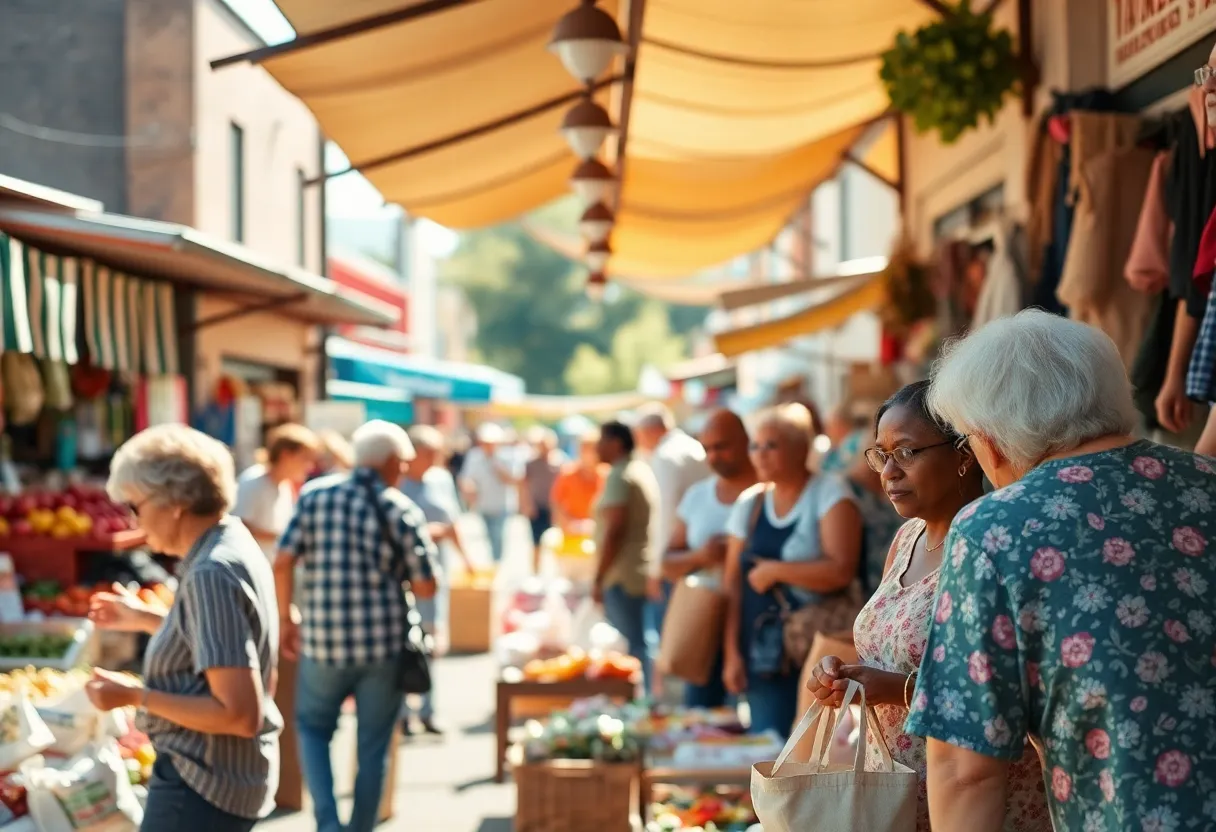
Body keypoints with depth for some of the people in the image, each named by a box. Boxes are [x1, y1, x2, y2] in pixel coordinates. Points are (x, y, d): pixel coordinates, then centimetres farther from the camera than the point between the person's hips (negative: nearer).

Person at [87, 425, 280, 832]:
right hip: (221, 773, 10)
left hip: (202, 785, -10)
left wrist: (135, 695, -22)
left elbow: (240, 714, -28)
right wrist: (144, 618, 21)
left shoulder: (212, 574, -25)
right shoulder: (232, 544, 5)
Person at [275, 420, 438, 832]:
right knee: (372, 749, 12)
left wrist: (286, 618, 8)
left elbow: (283, 563, -5)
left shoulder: (314, 495, 0)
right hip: (384, 644, -1)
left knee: (313, 728, 20)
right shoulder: (403, 510, -5)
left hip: (323, 641, 1)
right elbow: (426, 587, -6)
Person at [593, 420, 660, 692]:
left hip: (623, 577, -9)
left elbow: (615, 531, -19)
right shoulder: (644, 471, 16)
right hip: (644, 574, 9)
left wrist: (598, 578, -17)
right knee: (642, 646, 13)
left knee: (630, 648, -8)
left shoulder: (619, 476, -12)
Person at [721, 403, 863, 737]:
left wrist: (773, 571, -11)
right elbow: (733, 584, 11)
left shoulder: (829, 492, -5)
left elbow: (841, 570, -17)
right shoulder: (749, 503, 11)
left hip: (820, 656, -5)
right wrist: (731, 654, 5)